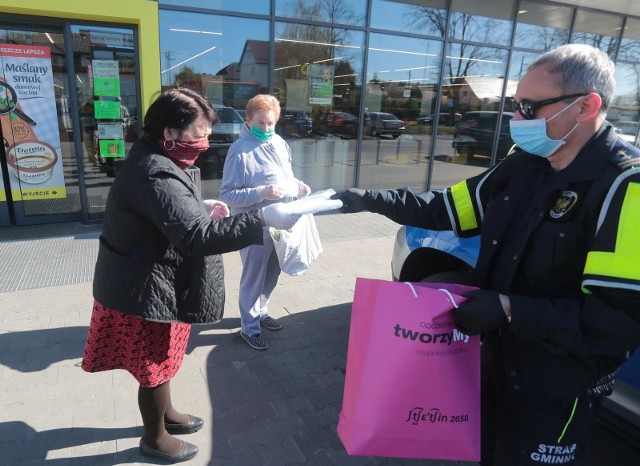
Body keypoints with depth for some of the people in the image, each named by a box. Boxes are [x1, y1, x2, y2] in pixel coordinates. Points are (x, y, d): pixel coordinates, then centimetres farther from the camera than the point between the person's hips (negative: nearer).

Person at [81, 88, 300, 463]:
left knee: (161, 360, 27)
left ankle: (166, 414, 49)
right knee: (155, 367, 11)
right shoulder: (157, 175, -29)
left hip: (153, 284, 10)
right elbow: (198, 237, -39)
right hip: (146, 293, -10)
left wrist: (202, 207, 0)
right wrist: (263, 218, -41)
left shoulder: (154, 163, 5)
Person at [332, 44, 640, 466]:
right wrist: (370, 200, -4)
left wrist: (509, 309, -30)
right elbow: (447, 209, 3)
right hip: (499, 361, 7)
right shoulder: (523, 163, -3)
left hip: (558, 392, -6)